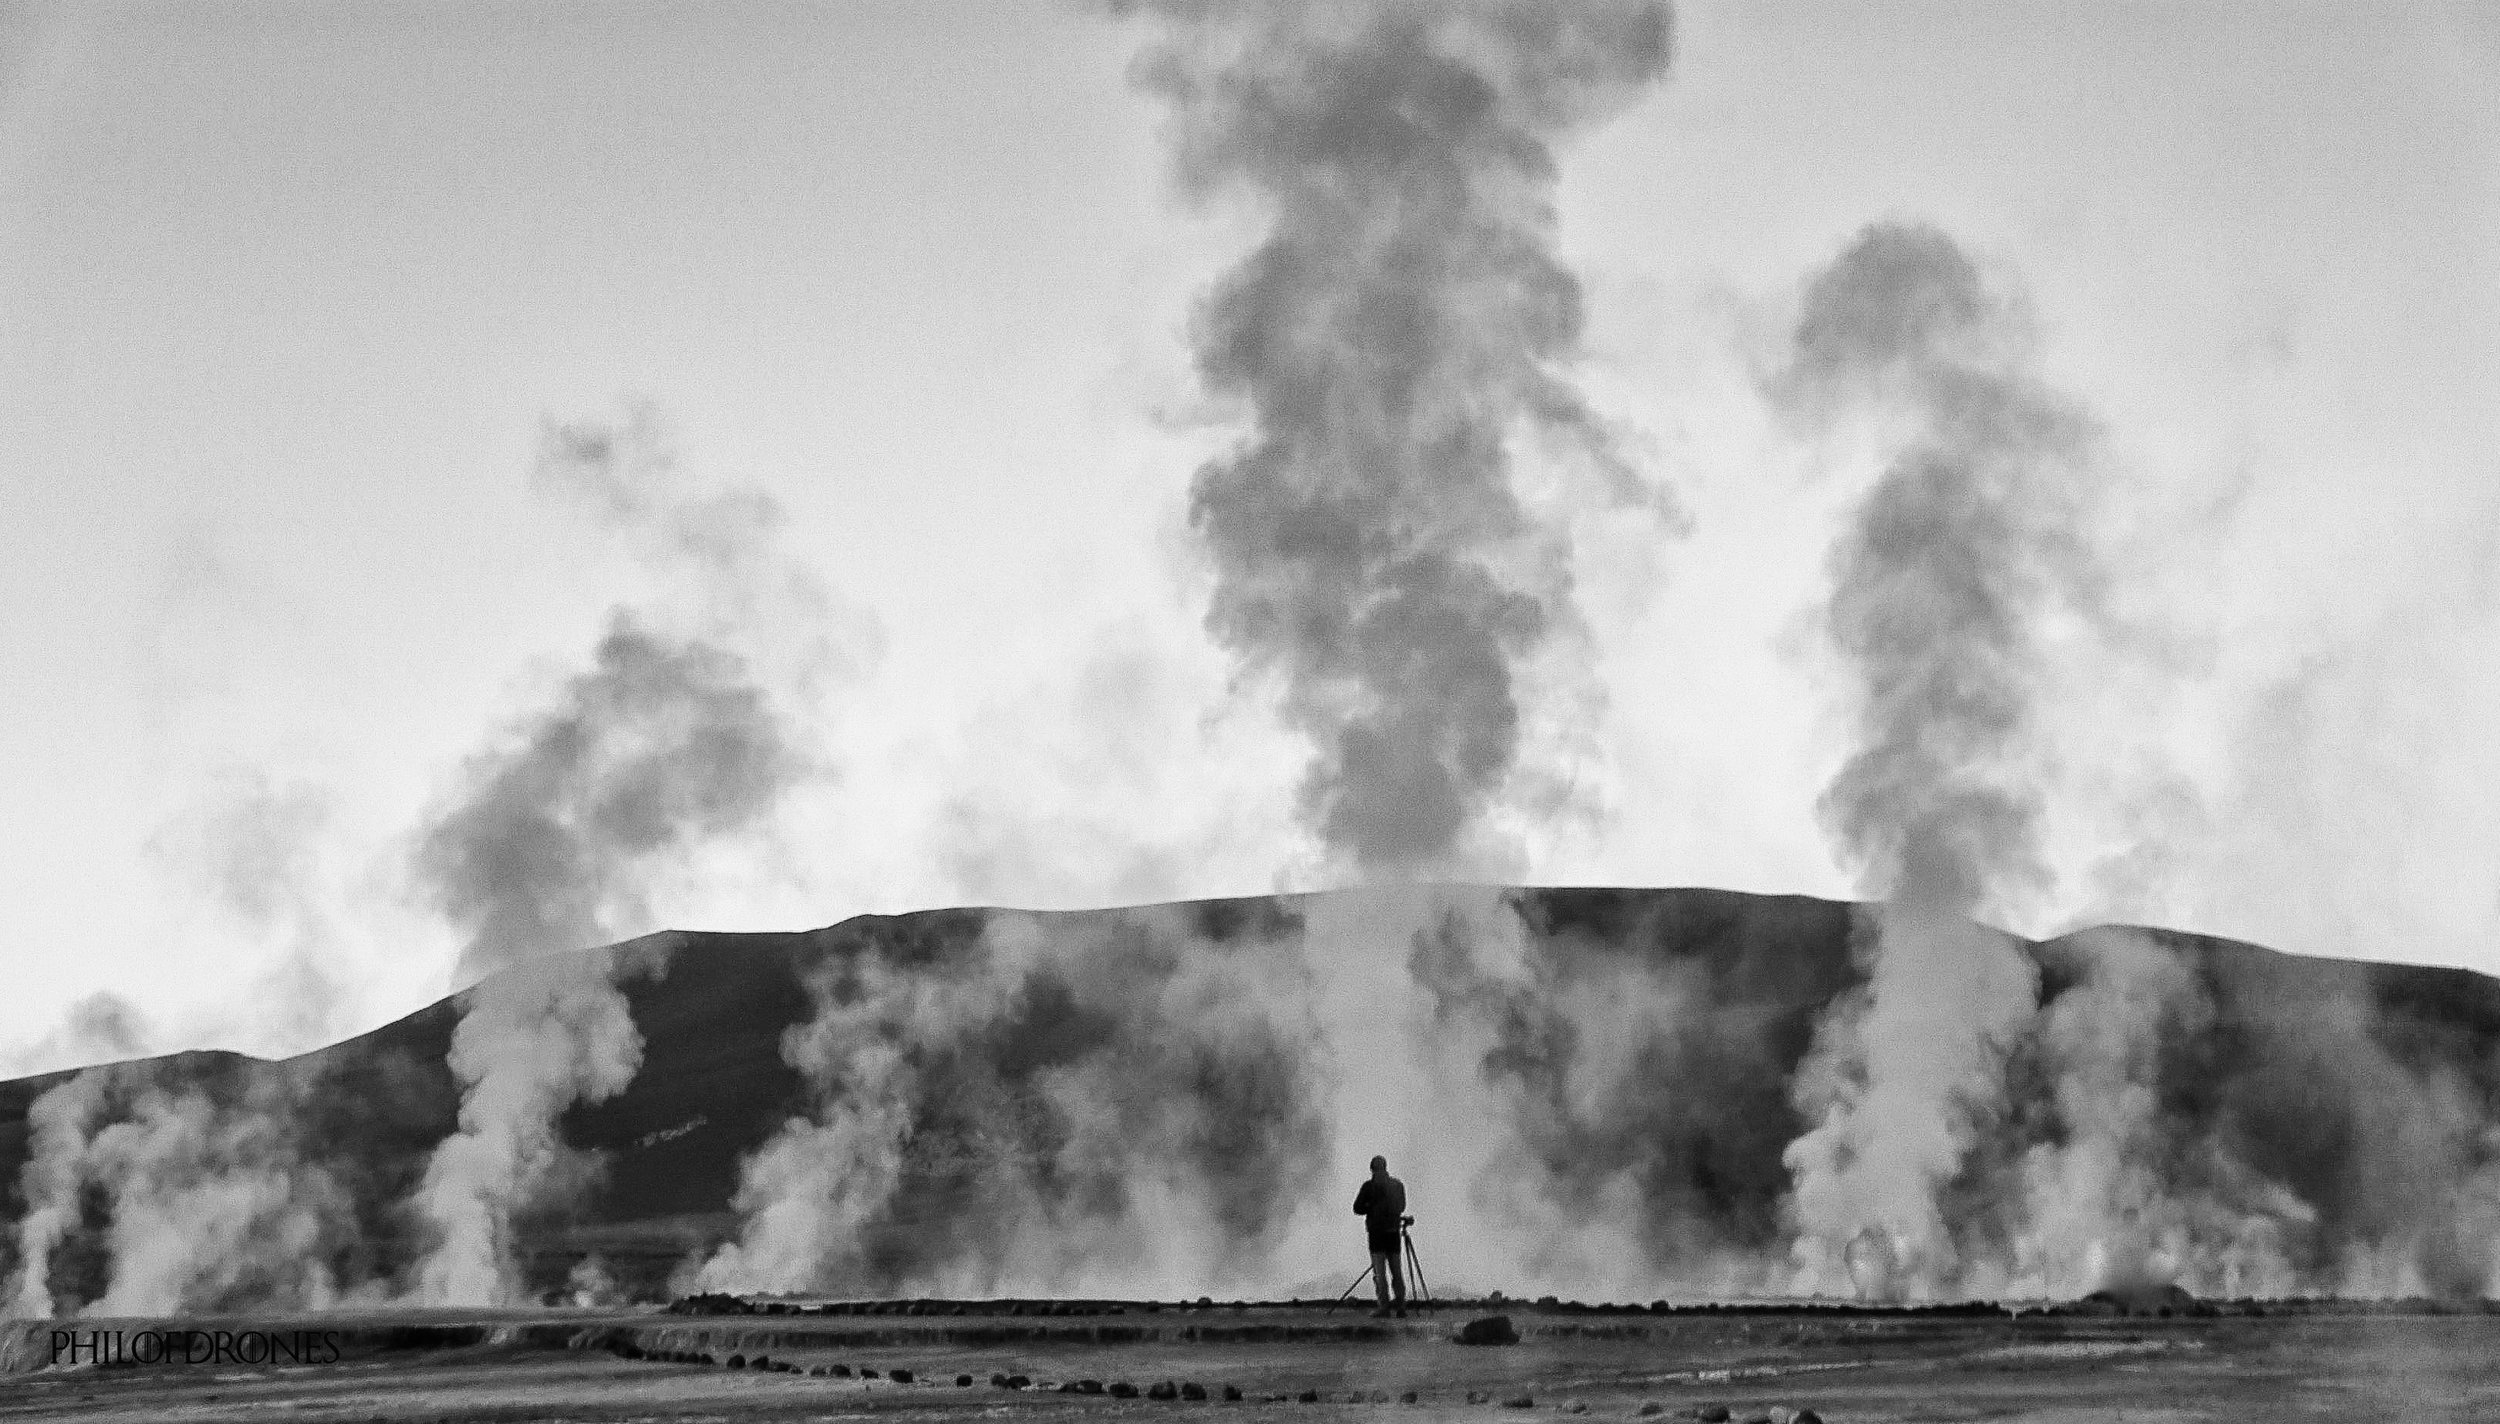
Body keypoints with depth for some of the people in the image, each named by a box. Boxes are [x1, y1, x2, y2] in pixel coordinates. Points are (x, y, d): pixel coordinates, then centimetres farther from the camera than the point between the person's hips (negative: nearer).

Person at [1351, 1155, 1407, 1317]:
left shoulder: (1369, 1186, -6)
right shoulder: (1398, 1185, 7)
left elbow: (1357, 1209, -3)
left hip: (1377, 1231, -4)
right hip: (1394, 1231, 4)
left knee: (1379, 1271, -3)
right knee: (1397, 1270, 8)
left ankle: (1384, 1307, -9)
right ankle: (1401, 1307, 4)